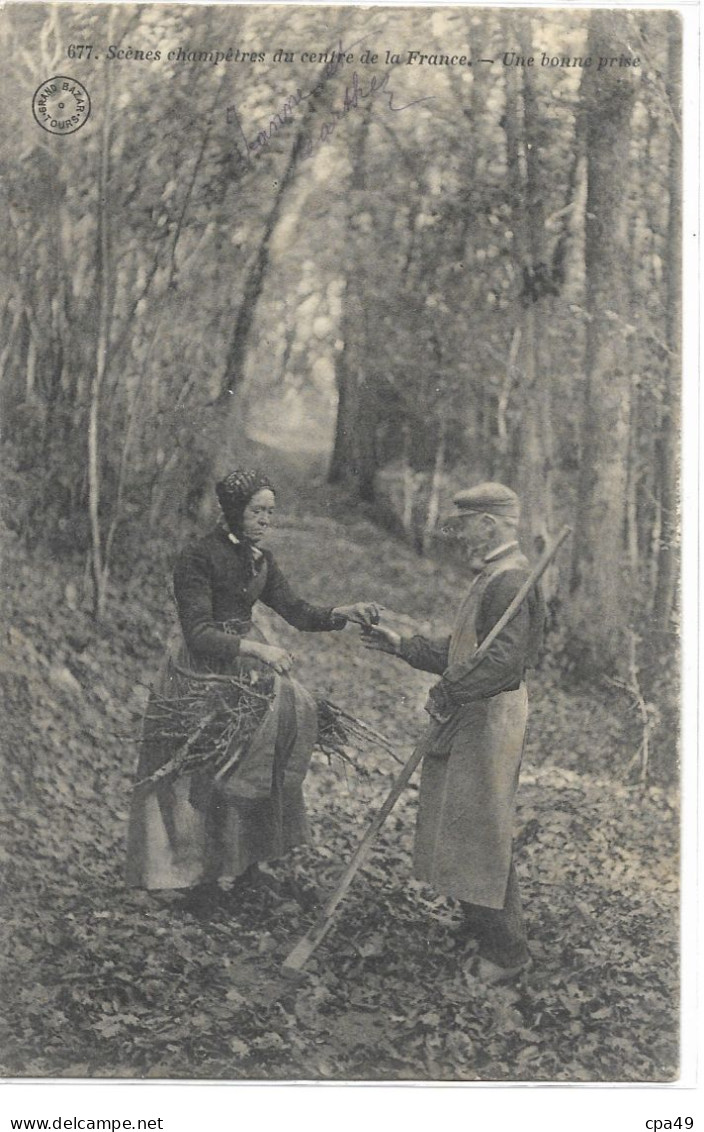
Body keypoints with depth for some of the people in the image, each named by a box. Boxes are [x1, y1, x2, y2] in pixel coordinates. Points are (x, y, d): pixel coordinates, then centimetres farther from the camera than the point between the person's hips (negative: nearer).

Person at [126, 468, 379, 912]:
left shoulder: (261, 559, 8)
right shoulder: (197, 557, -14)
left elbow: (296, 611, 7)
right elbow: (198, 633, -19)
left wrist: (343, 613, -10)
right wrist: (257, 648, -29)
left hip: (246, 663, 7)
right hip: (201, 671, -7)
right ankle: (201, 875, 6)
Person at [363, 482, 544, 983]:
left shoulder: (510, 579, -17)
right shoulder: (492, 577, 16)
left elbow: (504, 658, -27)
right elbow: (462, 651, 21)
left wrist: (448, 692, -21)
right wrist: (402, 645, 20)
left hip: (492, 717, -10)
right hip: (470, 718, 10)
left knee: (481, 829, -4)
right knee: (465, 824, 17)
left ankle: (507, 949, 7)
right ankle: (479, 925, 30)